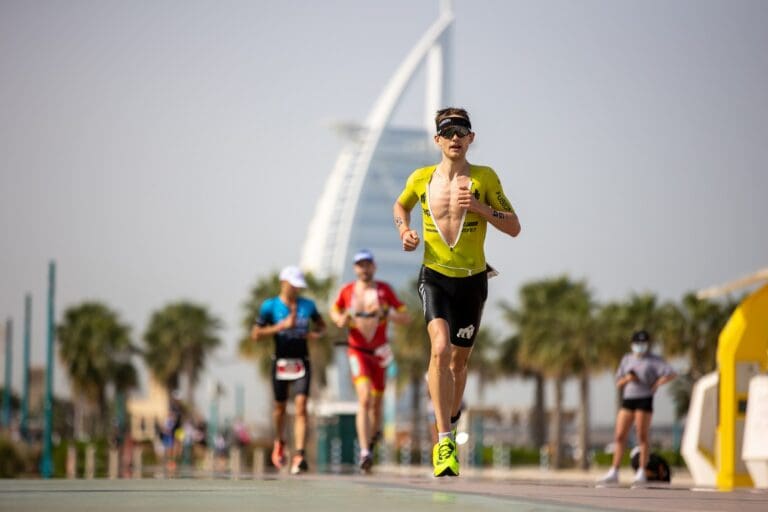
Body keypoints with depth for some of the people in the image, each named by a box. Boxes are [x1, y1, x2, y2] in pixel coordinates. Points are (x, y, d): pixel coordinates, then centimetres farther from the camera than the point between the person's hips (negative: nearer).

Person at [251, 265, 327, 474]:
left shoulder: (308, 305, 5)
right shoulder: (270, 306, -4)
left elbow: (321, 325, 20)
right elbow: (255, 334, -8)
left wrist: (317, 334, -3)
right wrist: (281, 326, -18)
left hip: (302, 363, 1)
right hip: (281, 363, -1)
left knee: (301, 407, -13)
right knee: (280, 407, 13)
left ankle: (299, 455, -19)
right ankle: (279, 443, 42)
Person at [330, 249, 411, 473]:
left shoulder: (384, 289, -1)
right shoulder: (347, 291, 1)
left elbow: (406, 318, -2)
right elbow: (334, 310, 21)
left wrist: (386, 313, -20)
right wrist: (340, 320, -2)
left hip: (380, 352, 2)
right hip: (357, 351, -2)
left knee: (376, 402, 11)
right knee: (364, 398, -19)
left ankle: (373, 435, 41)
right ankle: (364, 452, -25)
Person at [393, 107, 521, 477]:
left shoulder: (485, 178, -4)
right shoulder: (421, 179, 0)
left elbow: (514, 228, -3)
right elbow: (400, 205, 22)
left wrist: (480, 208, -18)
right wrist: (404, 230, 2)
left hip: (472, 280, 1)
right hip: (435, 277, -1)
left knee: (458, 360, 12)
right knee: (440, 348, -23)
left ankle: (448, 422, 40)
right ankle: (445, 442, -26)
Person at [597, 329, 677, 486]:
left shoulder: (654, 360, 2)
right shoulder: (627, 359, 16)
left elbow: (671, 373, -11)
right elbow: (618, 383, 15)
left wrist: (657, 384, -16)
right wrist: (627, 378, -5)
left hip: (644, 400, -5)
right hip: (628, 399, 5)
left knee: (642, 437, -4)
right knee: (619, 436, 0)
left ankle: (641, 474, 2)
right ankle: (613, 473, 1)